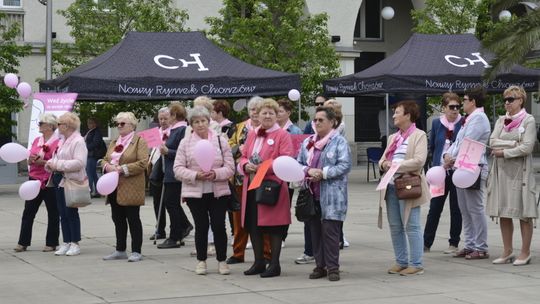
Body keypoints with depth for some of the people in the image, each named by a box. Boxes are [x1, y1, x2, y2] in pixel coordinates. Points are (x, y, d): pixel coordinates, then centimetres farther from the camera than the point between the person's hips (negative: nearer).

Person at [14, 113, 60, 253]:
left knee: (52, 213, 4)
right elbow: (29, 160, 17)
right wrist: (31, 160, -5)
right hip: (34, 180, 7)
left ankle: (51, 243, 13)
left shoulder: (57, 142, -9)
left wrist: (42, 162, -20)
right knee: (28, 211, 7)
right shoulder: (36, 140, 12)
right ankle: (23, 242, 12)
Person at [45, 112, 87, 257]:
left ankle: (75, 244, 5)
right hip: (60, 181, 9)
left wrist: (58, 164, -21)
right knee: (63, 213, 9)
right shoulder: (63, 141, 16)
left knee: (71, 212, -3)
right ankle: (66, 243, 15)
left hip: (72, 181, -9)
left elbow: (79, 163, -22)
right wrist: (50, 163, 1)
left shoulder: (78, 141, -12)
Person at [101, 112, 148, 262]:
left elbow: (142, 163, -15)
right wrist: (108, 166, -4)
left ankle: (136, 251, 2)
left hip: (130, 188, -7)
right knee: (118, 220, 11)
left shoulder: (139, 141, -5)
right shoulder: (114, 143, 19)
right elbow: (105, 159, 20)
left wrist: (123, 169, -19)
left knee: (133, 219, -2)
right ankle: (120, 250, 20)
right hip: (115, 188, 7)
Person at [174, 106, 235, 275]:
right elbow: (178, 169, -1)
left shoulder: (221, 141, 4)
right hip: (194, 193, 0)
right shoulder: (185, 144, 4)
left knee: (219, 226, -1)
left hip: (218, 192, 0)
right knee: (201, 226, 6)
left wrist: (216, 174, -18)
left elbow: (230, 167, 1)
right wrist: (196, 175, -17)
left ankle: (222, 261, 12)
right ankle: (201, 261, 19)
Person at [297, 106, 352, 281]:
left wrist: (323, 173, -16)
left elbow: (345, 166, -11)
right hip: (312, 194, 6)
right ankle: (320, 265, 15)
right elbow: (299, 164, 14)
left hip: (331, 196, -6)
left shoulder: (339, 142, -2)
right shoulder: (307, 142, 16)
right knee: (315, 231, 7)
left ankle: (332, 267, 0)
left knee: (330, 231, -7)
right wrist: (308, 171, -8)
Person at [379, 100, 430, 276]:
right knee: (395, 227, 9)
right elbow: (383, 159, 19)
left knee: (411, 227, -5)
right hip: (391, 186, 8)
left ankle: (416, 265, 0)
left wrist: (396, 166, -17)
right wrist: (384, 164, -5)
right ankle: (401, 262, 18)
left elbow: (419, 161, -16)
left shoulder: (419, 136, -4)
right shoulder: (393, 137, 20)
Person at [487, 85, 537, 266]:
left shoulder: (528, 120, -3)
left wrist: (504, 152, -10)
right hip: (502, 170, 5)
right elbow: (492, 142, 0)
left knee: (524, 213, -1)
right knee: (503, 213, 6)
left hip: (520, 170, -5)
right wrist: (513, 144, -11)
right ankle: (508, 251, 13)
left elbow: (527, 147, -13)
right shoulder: (501, 120, 13)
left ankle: (525, 252, 5)